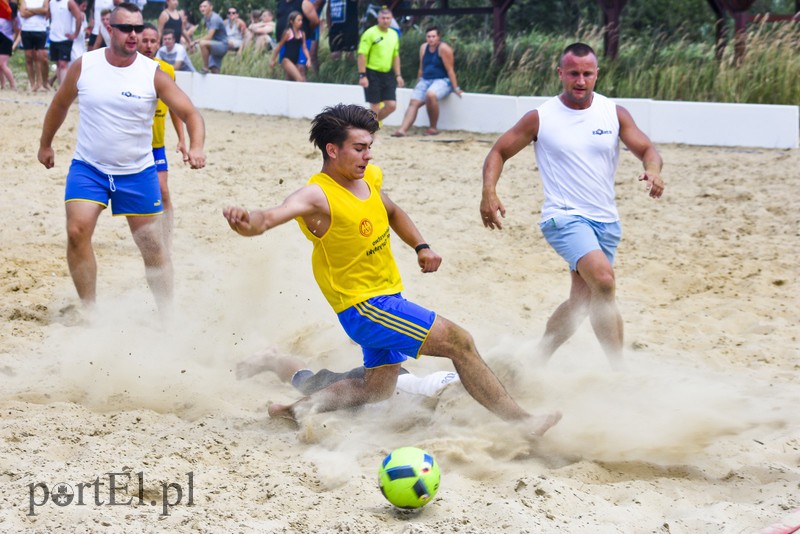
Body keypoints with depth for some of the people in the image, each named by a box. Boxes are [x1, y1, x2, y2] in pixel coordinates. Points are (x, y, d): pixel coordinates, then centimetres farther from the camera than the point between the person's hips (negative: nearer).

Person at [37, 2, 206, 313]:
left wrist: (196, 147, -31)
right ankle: (89, 310, -6)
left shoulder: (153, 74, -11)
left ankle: (167, 314, 17)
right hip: (88, 167, 0)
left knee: (153, 246, 4)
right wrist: (45, 144, 21)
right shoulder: (83, 66, -7)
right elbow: (60, 105, 12)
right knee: (77, 231, -18)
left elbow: (190, 114, -12)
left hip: (138, 171, 0)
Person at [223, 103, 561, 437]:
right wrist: (248, 222, -64)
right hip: (364, 306, -9)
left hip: (386, 300, 9)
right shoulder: (318, 196, -23)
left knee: (377, 392, 17)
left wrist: (420, 246, 9)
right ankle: (518, 421, -4)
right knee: (458, 341, -12)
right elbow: (273, 216, -42)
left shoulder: (370, 178, 2)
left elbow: (393, 213, 23)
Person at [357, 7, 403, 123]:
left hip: (387, 75, 6)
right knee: (375, 107, -4)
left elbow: (396, 56, 18)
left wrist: (398, 75, 13)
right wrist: (362, 75, -18)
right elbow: (362, 55, -13)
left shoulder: (394, 34, 11)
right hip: (372, 74, -6)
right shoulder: (370, 33, -10)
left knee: (391, 105, 2)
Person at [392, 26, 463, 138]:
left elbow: (450, 70, -13)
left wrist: (456, 88, -15)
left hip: (442, 81, -7)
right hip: (425, 80, 7)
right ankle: (403, 130, -27)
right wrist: (418, 86, 23)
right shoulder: (423, 47, 9)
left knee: (430, 95, -36)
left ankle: (433, 128, -21)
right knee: (413, 102, -14)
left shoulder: (444, 48, -12)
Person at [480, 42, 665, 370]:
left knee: (582, 299, 11)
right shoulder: (540, 118, -3)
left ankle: (538, 359, 29)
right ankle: (618, 370, -25)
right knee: (603, 280, -27)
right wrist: (489, 192, -13)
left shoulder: (614, 114, 3)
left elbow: (646, 149, 2)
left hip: (605, 220, 5)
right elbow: (499, 152, 4)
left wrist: (653, 170, -22)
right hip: (564, 217, -5)